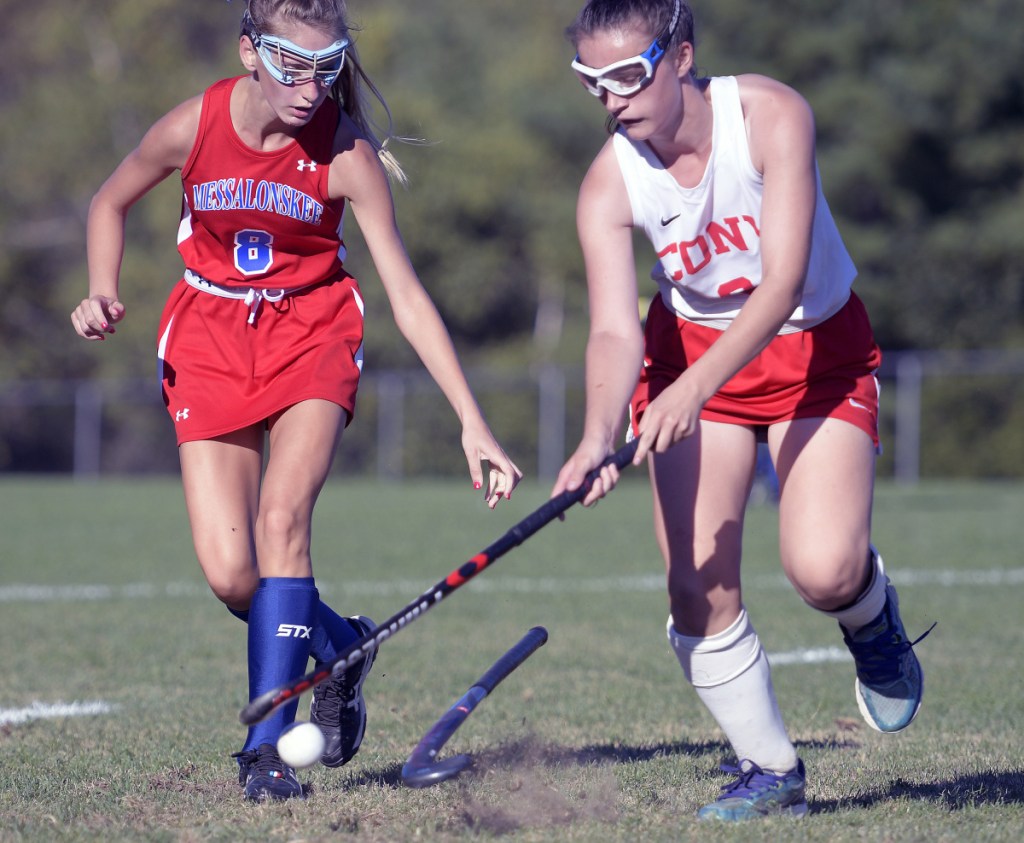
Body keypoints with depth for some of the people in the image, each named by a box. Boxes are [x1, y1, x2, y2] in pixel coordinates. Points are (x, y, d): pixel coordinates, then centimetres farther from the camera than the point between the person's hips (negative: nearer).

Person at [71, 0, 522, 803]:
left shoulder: (347, 156, -19)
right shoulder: (194, 126, -16)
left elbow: (409, 298, -18)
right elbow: (111, 203, 5)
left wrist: (474, 424, -22)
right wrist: (103, 295, -12)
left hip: (313, 331, -1)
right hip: (209, 338, 1)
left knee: (283, 517, -24)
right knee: (230, 572, -10)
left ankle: (267, 743, -16)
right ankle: (341, 645, 23)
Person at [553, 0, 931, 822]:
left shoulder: (772, 115, -25)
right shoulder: (609, 185, -17)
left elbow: (782, 283, -31)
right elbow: (616, 331, -24)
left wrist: (696, 387, -44)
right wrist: (599, 436, -44)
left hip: (819, 346, -2)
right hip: (690, 350, 3)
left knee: (823, 571, -23)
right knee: (697, 585, -11)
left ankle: (872, 616, 15)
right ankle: (770, 771, 9)